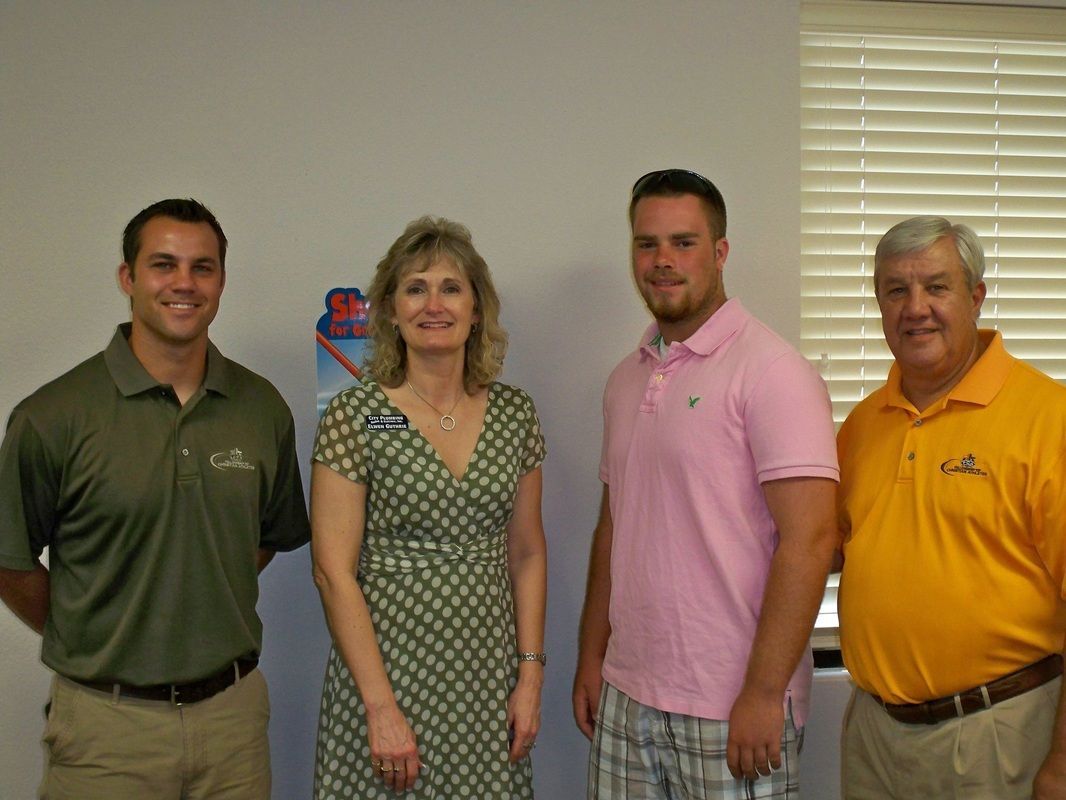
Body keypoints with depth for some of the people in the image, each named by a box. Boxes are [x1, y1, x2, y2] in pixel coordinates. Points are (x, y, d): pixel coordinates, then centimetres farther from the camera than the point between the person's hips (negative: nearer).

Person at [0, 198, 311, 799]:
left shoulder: (263, 408, 0)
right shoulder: (53, 417, -10)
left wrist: (208, 626, 7)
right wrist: (88, 640, 5)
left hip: (233, 708, 3)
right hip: (107, 720, -3)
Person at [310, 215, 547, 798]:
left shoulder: (514, 413, 4)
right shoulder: (355, 416, -8)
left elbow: (526, 553, 9)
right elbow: (334, 571, -11)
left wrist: (530, 675, 3)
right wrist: (381, 707, -14)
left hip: (489, 678, 4)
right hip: (387, 672, -3)